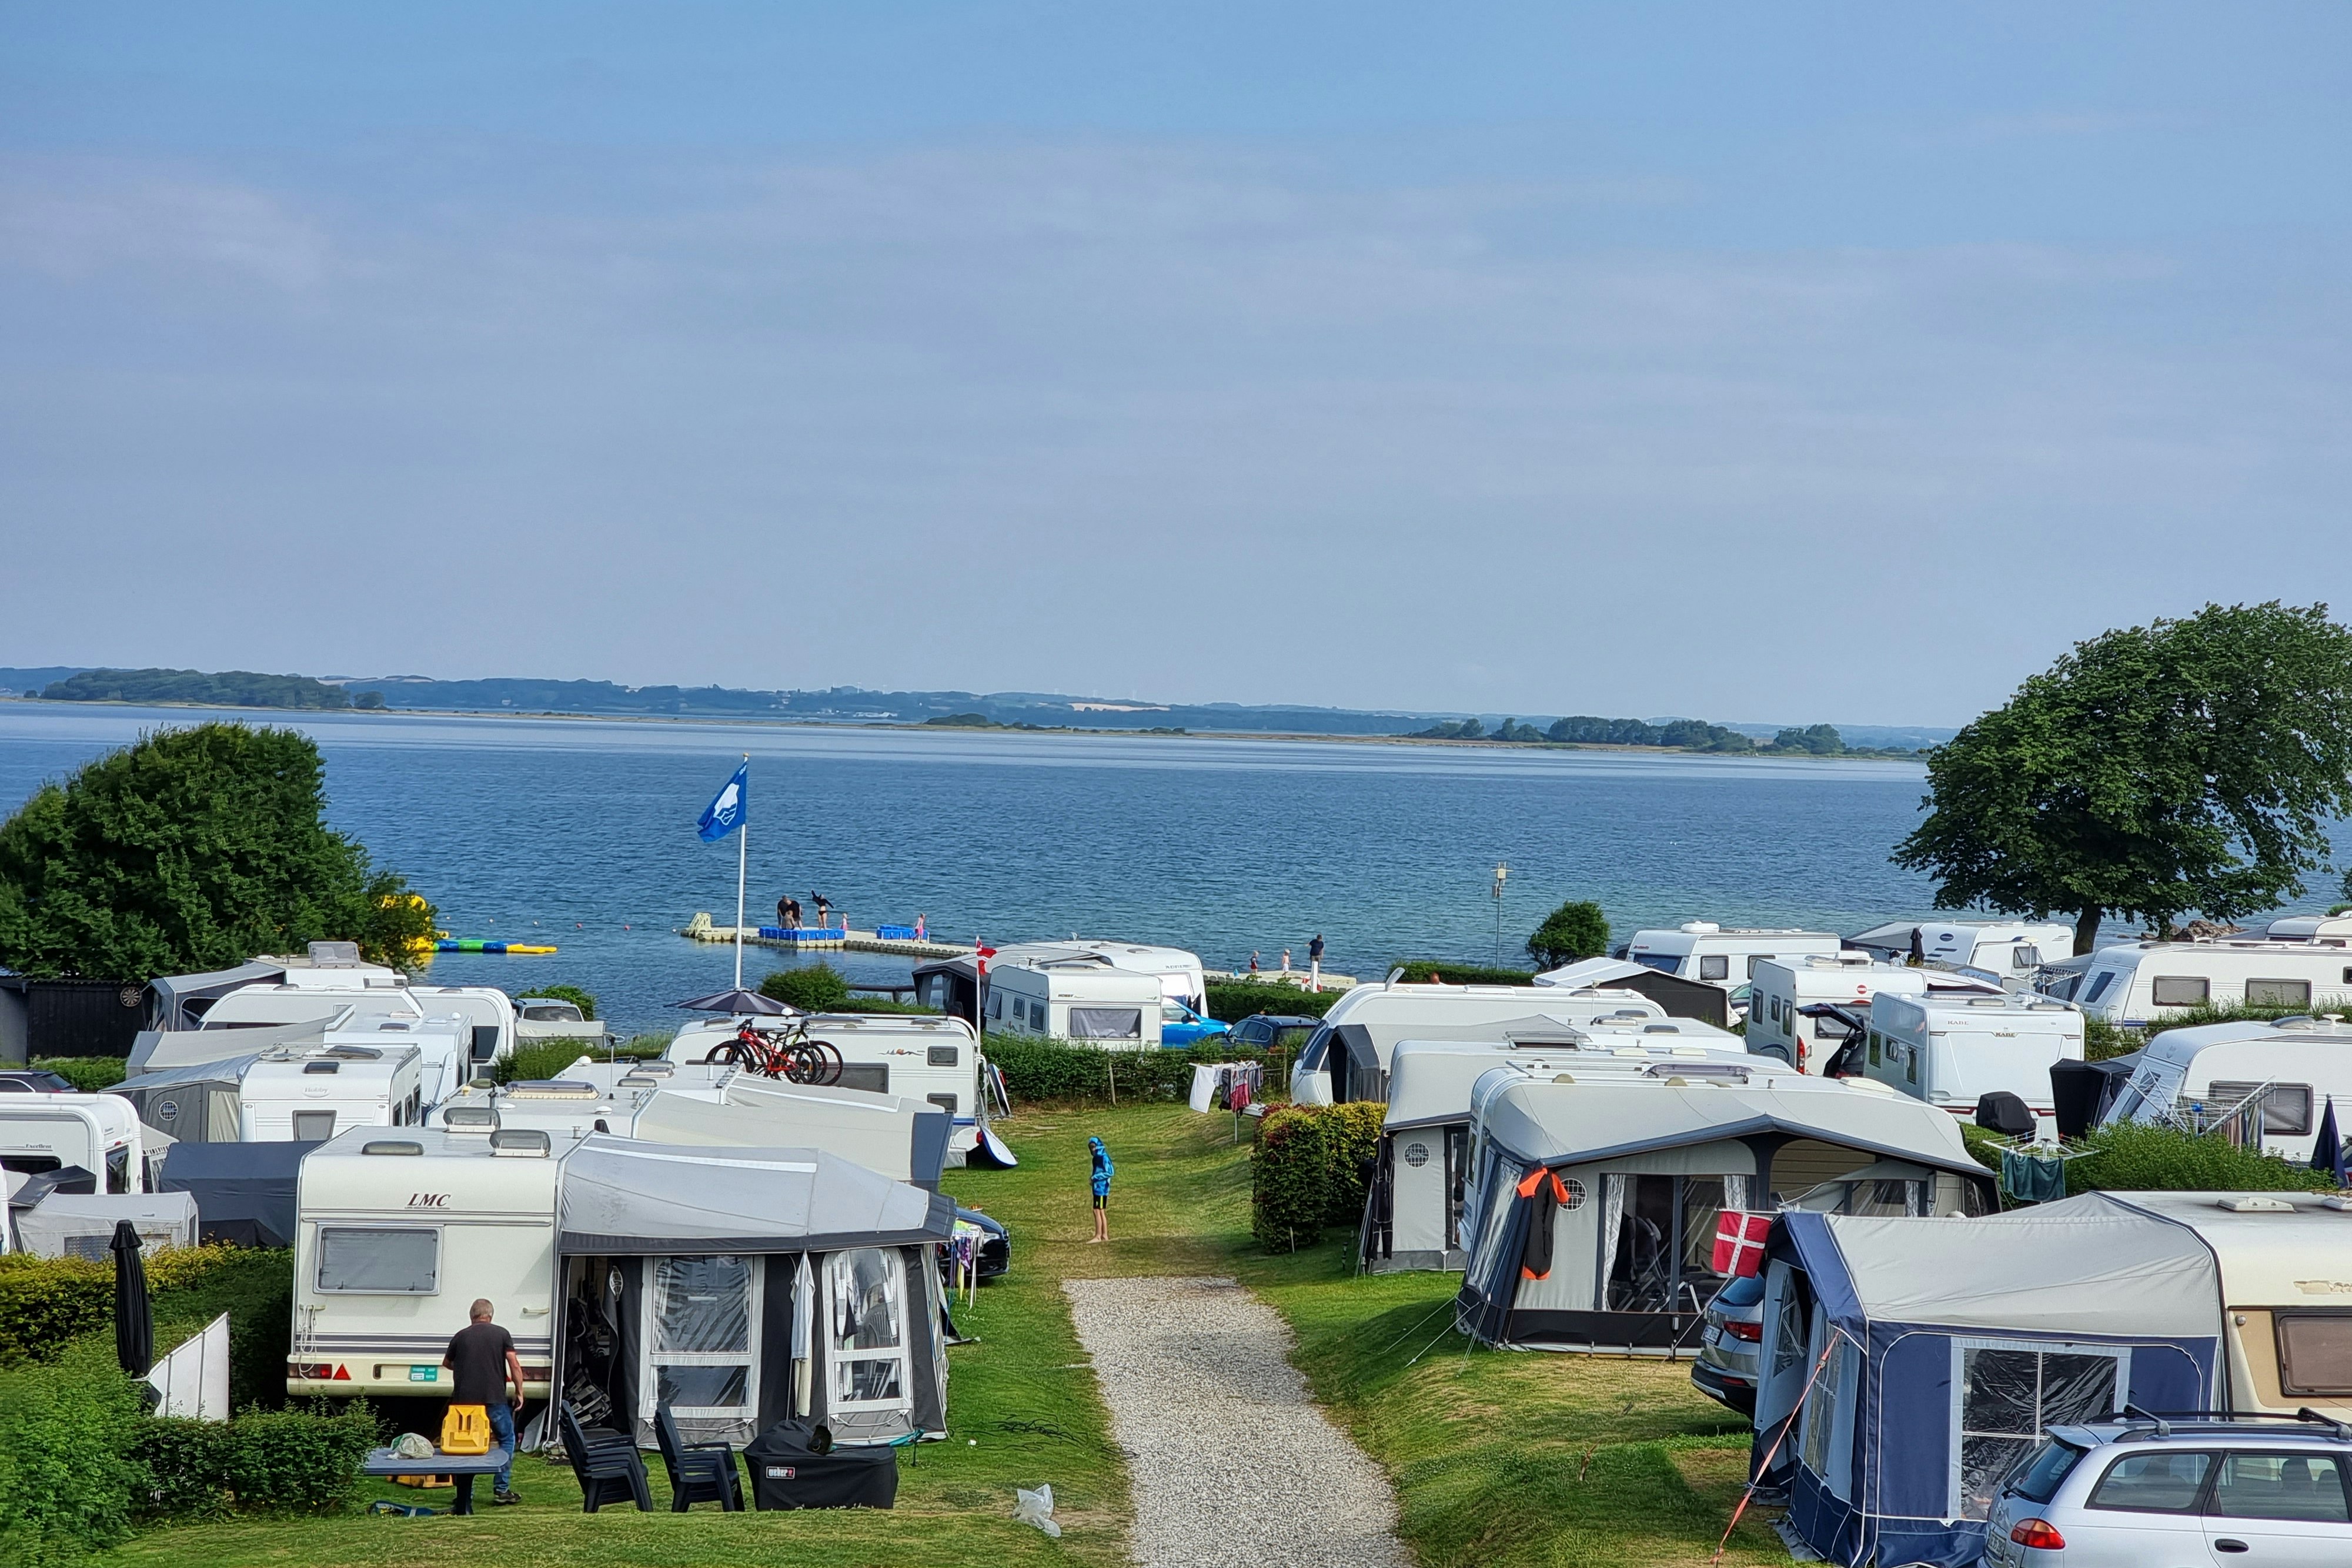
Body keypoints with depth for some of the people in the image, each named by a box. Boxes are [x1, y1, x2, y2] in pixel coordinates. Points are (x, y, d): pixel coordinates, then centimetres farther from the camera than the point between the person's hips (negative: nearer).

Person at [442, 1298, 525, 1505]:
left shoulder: (460, 1336, 8)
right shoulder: (501, 1334, 3)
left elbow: (446, 1363, 25)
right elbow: (514, 1366, -3)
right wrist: (519, 1393, 5)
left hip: (464, 1400, 2)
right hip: (495, 1399, -2)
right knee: (507, 1439, 15)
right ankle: (502, 1490, 8)